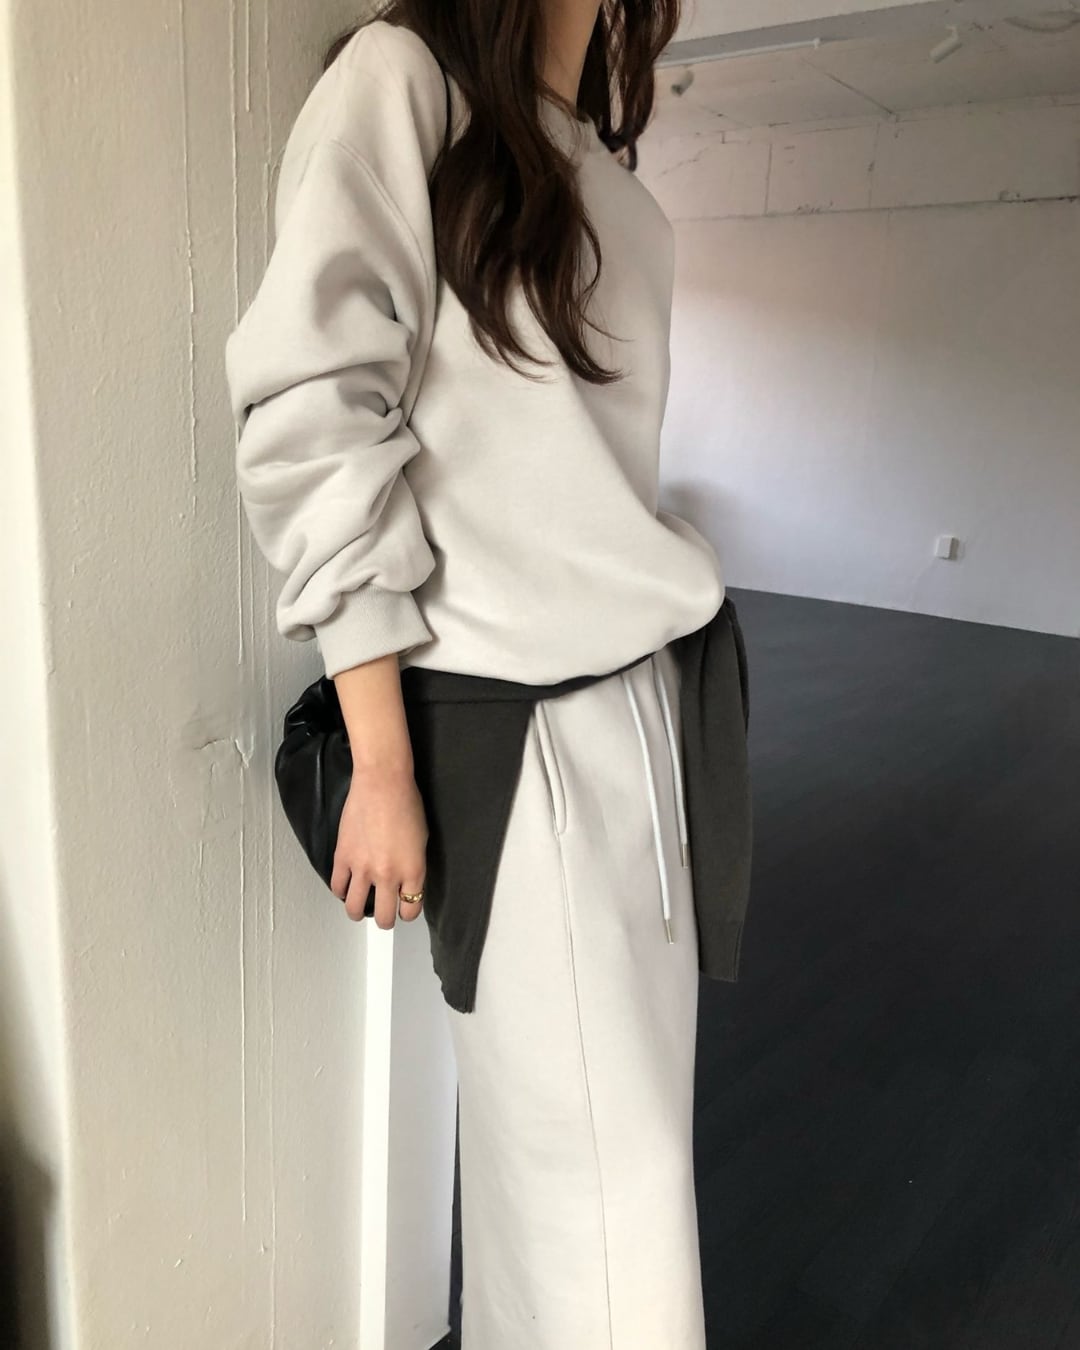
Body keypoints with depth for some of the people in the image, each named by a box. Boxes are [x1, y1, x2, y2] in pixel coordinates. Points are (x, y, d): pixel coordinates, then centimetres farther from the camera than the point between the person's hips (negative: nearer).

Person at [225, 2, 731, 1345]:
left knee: (638, 1116, 13)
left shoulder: (603, 160, 17)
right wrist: (382, 766, -15)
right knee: (587, 1169, 0)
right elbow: (312, 425, -13)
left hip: (642, 693, 7)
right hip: (517, 719, -7)